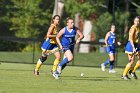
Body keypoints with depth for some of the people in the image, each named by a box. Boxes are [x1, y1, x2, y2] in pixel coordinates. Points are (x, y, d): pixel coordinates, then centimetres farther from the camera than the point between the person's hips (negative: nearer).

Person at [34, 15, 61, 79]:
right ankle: (36, 70, 28)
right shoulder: (52, 26, -17)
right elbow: (48, 35, -25)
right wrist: (56, 35, -23)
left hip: (54, 44, 7)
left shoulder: (56, 26, 8)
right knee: (43, 58, 7)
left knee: (58, 57, -10)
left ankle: (53, 71, 0)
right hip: (48, 44, -7)